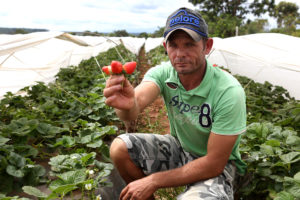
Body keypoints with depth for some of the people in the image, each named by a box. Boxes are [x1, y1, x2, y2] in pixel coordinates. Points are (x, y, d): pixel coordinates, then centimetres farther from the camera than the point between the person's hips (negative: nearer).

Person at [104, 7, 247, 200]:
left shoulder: (229, 92, -28)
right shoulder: (163, 73, -15)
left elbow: (214, 163, -25)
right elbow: (138, 101, -35)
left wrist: (154, 180, -23)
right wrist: (128, 106, -61)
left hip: (217, 165, -4)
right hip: (179, 147, 4)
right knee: (120, 148, -14)